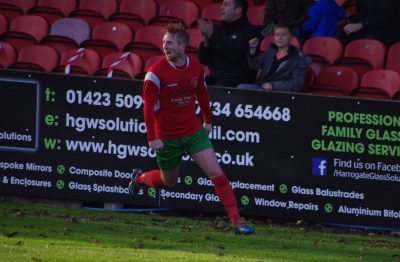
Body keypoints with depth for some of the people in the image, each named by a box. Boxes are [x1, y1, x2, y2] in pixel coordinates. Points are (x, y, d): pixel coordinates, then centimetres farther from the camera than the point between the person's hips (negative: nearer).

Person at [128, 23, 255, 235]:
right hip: (167, 136, -3)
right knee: (168, 182, 13)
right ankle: (140, 178, 46)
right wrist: (152, 138, -17)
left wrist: (208, 121, 23)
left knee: (216, 173, -10)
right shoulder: (156, 72, -16)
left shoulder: (196, 69, -3)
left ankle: (236, 221, -9)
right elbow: (148, 105, -14)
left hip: (194, 131, 3)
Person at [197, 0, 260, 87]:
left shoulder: (249, 31, -2)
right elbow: (204, 60, 15)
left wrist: (212, 35, -13)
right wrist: (206, 41, -4)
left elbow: (233, 55, -17)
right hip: (214, 78, 5)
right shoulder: (219, 29, 16)